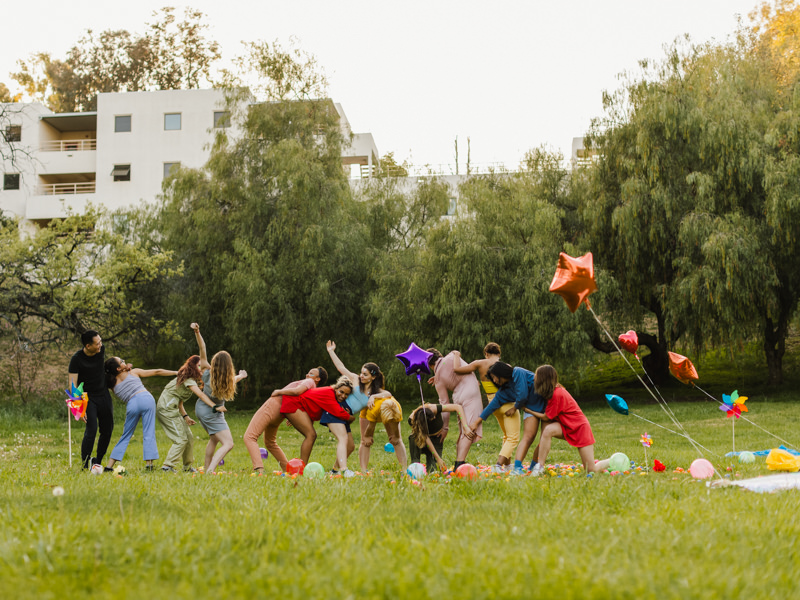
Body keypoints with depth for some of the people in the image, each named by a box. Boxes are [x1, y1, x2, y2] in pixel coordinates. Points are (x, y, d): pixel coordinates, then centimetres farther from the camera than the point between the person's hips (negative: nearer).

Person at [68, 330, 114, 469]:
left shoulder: (102, 350, -5)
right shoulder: (76, 359, -19)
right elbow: (72, 385, -19)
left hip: (104, 396, 5)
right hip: (87, 398, -5)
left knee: (107, 431, 5)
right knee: (91, 429, -18)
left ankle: (97, 462, 21)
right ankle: (85, 464, -5)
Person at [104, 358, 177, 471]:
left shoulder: (113, 384, 18)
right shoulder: (134, 372, 14)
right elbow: (157, 372, 17)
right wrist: (176, 373, 25)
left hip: (131, 405, 2)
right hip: (146, 399, -2)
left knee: (125, 436, 13)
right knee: (149, 433, -2)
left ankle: (109, 466, 10)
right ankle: (149, 464, -10)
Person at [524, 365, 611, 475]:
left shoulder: (557, 394, -27)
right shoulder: (556, 390, -1)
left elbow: (546, 417, -15)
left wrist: (527, 409, -7)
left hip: (580, 427, -7)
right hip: (566, 426, 7)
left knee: (592, 471, -5)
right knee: (548, 430, -27)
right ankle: (538, 467, -21)